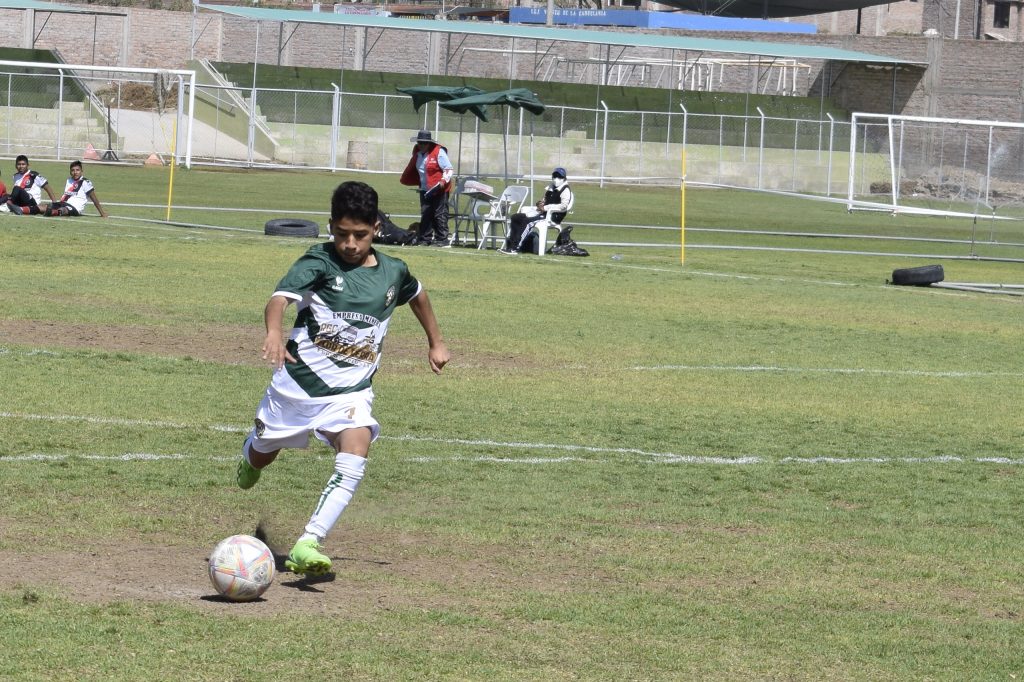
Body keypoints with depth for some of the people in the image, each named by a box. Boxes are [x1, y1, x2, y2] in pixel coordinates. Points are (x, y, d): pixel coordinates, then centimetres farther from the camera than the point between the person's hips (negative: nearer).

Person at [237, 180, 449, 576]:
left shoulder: (392, 272, 0)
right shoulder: (320, 261, -12)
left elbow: (417, 294, 25)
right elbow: (280, 298, -29)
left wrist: (435, 342, 31)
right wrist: (274, 333, -50)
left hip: (350, 391, 1)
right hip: (297, 380, -1)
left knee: (354, 461, -25)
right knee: (262, 455, 19)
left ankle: (306, 546, -32)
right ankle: (250, 460, 59)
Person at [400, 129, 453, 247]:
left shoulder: (438, 152, -11)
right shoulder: (418, 153, 11)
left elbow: (449, 169, -11)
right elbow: (413, 169, 26)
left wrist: (444, 181, -23)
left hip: (439, 190, -7)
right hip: (425, 190, 7)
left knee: (440, 215, -6)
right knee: (425, 215, 8)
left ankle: (442, 239, -3)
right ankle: (425, 239, 14)